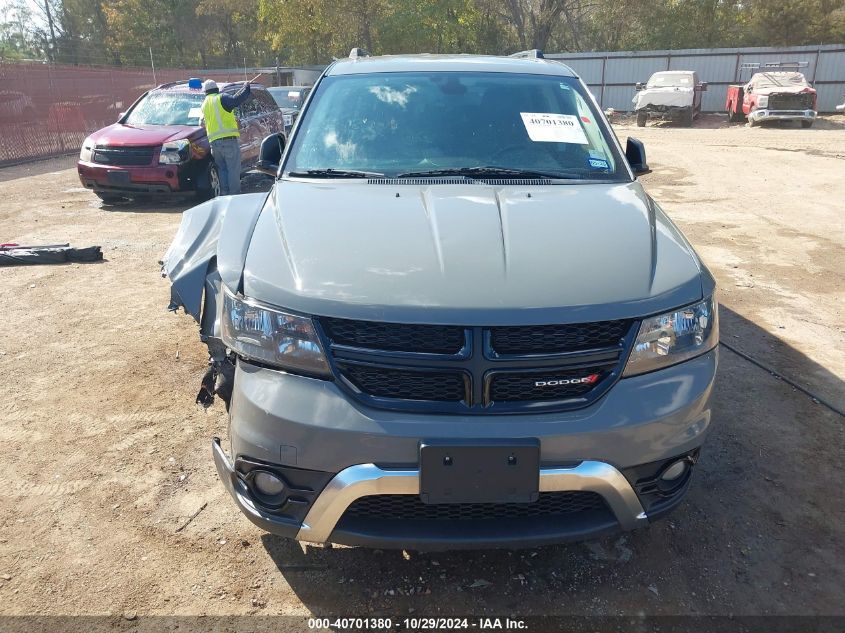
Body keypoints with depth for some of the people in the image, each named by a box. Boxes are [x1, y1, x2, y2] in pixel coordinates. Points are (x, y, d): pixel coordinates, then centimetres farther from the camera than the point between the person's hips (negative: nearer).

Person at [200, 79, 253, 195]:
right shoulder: (221, 98, -1)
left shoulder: (204, 104, 20)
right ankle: (234, 195, -9)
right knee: (233, 170, -6)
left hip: (213, 142, 7)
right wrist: (246, 87, -5)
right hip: (228, 139, -6)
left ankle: (224, 194, 11)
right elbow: (236, 100, -16)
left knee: (222, 169, 14)